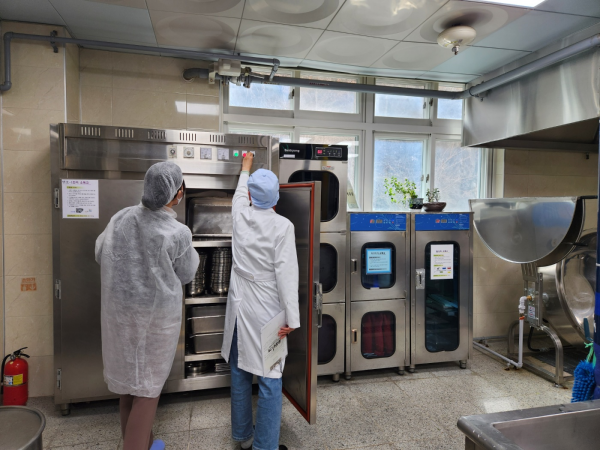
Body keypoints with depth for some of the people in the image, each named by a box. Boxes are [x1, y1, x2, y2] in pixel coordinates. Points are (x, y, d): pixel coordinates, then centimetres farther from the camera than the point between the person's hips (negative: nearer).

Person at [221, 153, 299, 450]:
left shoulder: (240, 216, 0)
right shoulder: (282, 226, -14)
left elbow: (239, 194, 24)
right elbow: (286, 273, -17)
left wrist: (245, 169, 42)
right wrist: (292, 319, -14)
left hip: (239, 306, 6)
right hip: (266, 310, -5)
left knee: (240, 373, 17)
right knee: (269, 378, 4)